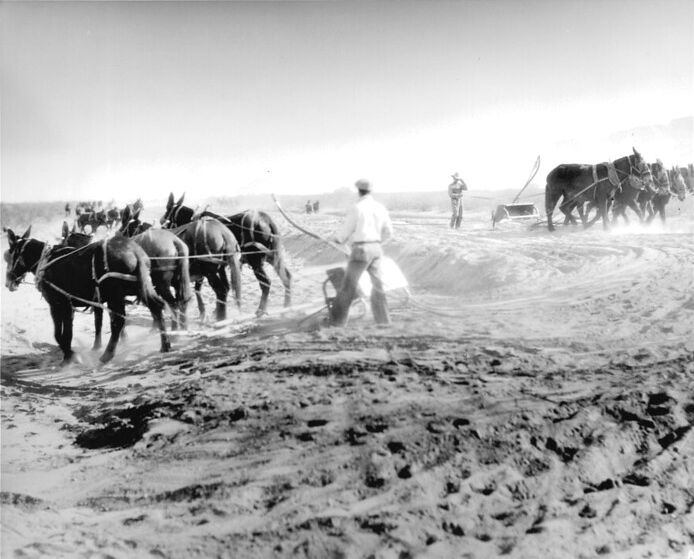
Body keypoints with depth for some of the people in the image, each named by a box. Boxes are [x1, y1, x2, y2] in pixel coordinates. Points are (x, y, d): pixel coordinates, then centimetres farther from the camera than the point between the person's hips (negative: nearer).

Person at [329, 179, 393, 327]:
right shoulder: (380, 208, 6)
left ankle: (337, 322, 6)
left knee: (349, 286, 1)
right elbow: (388, 232, 12)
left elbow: (345, 232, -5)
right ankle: (384, 322, 13)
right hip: (376, 249, 5)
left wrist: (337, 238, 17)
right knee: (377, 286, 12)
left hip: (361, 249, -5)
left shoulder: (356, 208, -11)